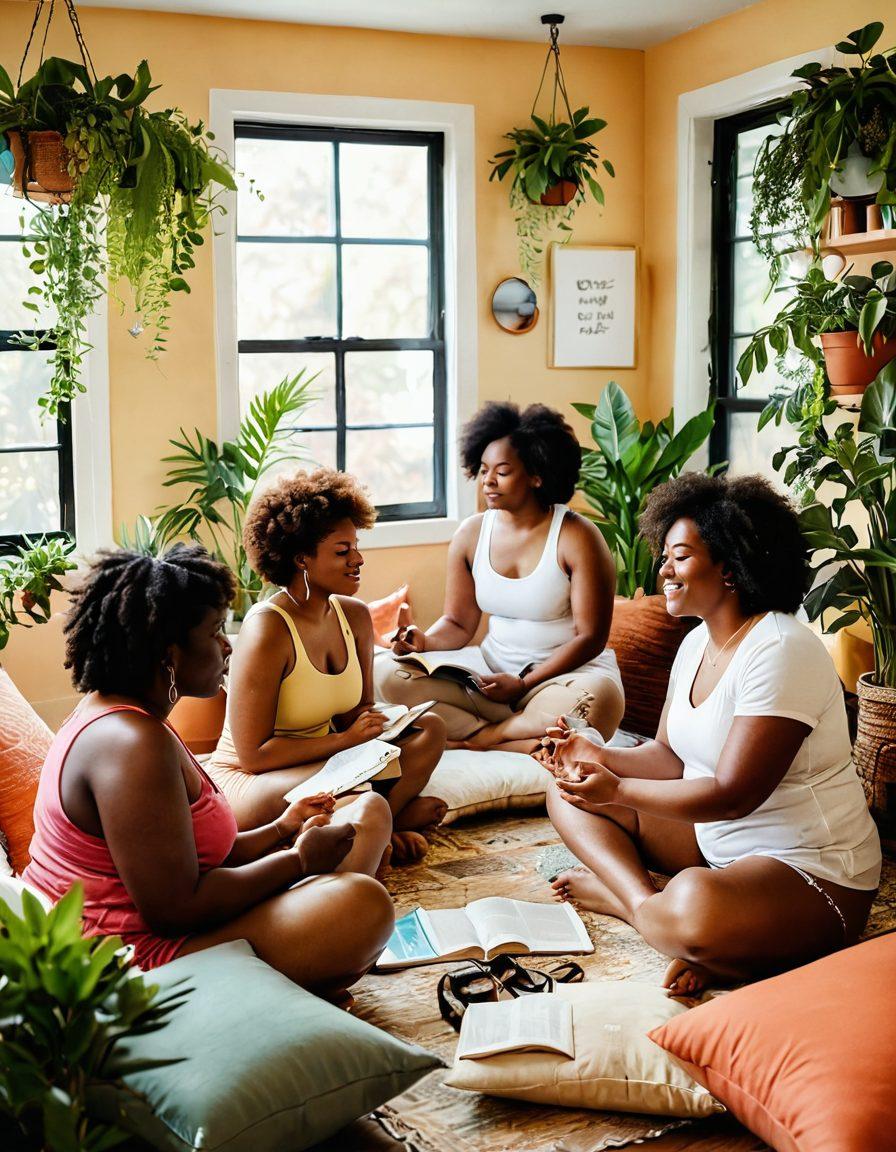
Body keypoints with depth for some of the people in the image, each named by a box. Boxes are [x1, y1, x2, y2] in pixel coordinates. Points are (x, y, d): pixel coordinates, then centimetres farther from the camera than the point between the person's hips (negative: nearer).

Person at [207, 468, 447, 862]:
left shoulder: (355, 616, 1)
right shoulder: (267, 630, -22)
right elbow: (253, 755, -22)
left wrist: (376, 725, -11)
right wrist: (346, 739, -23)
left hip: (323, 760, 8)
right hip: (247, 783, -7)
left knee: (430, 729, -8)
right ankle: (397, 812, -5)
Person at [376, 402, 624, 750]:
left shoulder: (576, 537, -10)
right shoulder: (471, 534, 4)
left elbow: (590, 637, -11)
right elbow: (458, 623, 10)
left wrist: (524, 683, -18)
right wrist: (426, 641, -13)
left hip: (568, 673, -4)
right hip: (492, 676, 4)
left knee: (598, 699, -40)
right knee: (388, 674, -17)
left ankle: (475, 738, -20)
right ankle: (525, 740, -23)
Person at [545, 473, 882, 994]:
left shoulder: (782, 652, -22)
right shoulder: (697, 643, 8)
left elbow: (732, 794, -25)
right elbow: (670, 756, 11)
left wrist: (617, 790, -24)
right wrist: (601, 758, -7)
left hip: (812, 872, -10)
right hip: (715, 842, 10)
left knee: (695, 902, -42)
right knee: (570, 792, 6)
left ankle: (621, 894, -10)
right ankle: (646, 903, -13)